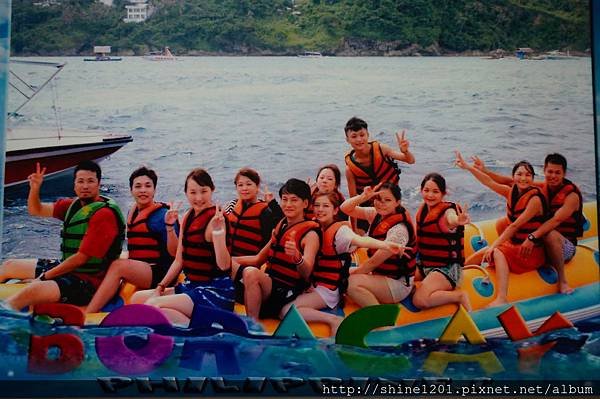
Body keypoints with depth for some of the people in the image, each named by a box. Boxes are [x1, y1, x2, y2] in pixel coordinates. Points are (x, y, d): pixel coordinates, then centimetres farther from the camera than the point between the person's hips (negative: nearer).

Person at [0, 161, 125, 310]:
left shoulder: (104, 214, -19)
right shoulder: (73, 205, 7)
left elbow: (82, 258, -21)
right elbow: (36, 210, 17)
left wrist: (43, 277, -14)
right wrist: (35, 188, -4)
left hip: (88, 280, -10)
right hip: (67, 268, 10)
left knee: (32, 291, -35)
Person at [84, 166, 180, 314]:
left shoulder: (163, 214, -3)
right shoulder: (132, 213, 17)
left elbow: (174, 253, -10)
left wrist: (170, 226, -22)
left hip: (159, 273, -8)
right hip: (135, 273, 8)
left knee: (118, 265, -29)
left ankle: (84, 318, -33)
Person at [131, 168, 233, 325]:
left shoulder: (215, 219, -14)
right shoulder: (187, 217, 10)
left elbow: (224, 265, -23)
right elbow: (179, 260, 15)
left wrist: (218, 231, -32)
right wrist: (161, 287, 7)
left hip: (216, 290, -9)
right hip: (191, 286, 9)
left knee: (153, 305, -22)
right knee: (137, 298, 8)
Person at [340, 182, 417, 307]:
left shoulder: (399, 229, -23)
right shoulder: (376, 214, 0)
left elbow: (374, 261, -19)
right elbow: (345, 208, -3)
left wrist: (354, 272, -7)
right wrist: (363, 197, -20)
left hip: (398, 283, -9)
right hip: (380, 274, 9)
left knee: (352, 282, -26)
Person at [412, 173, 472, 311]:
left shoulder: (448, 210, -16)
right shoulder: (423, 209, 5)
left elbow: (452, 219, -43)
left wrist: (458, 221, -66)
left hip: (447, 267, -8)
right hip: (424, 264, 8)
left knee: (420, 300, -29)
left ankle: (459, 296, -9)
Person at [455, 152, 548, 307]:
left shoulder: (535, 199, -18)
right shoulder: (511, 192, 3)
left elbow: (515, 226, -22)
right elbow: (490, 182, -1)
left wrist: (494, 245, -22)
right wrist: (467, 167, -11)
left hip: (532, 252, -8)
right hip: (513, 244, 8)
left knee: (497, 253, -26)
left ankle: (502, 298, -36)